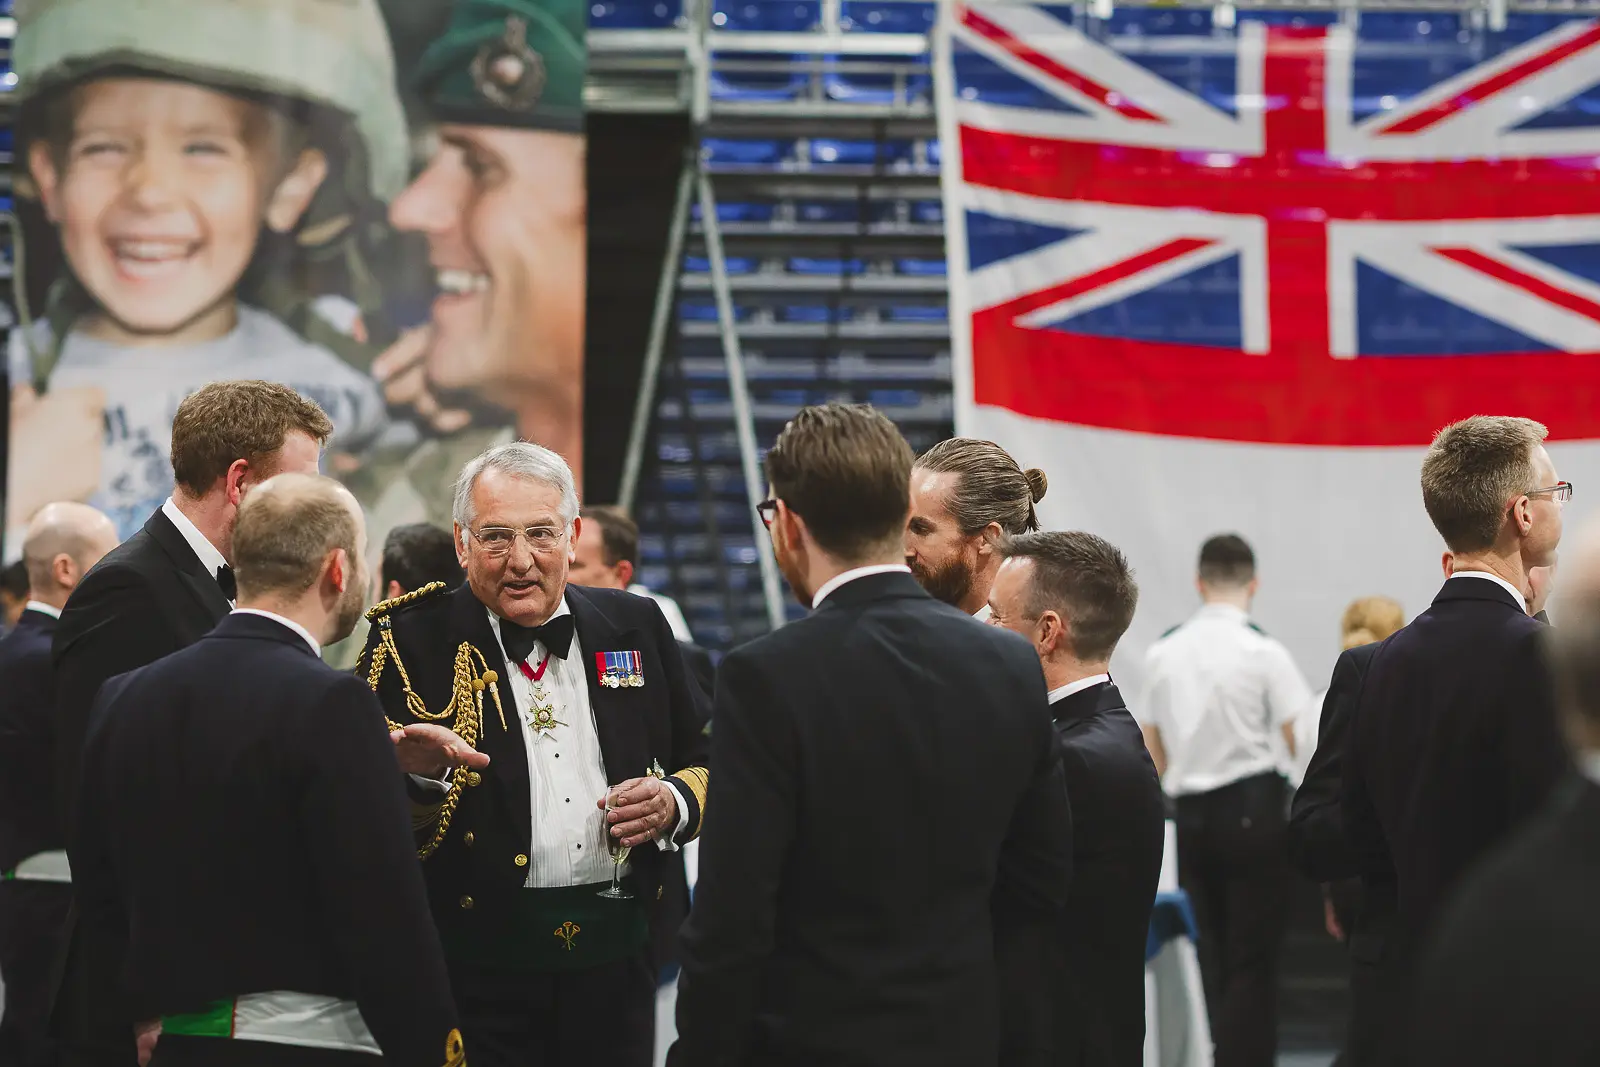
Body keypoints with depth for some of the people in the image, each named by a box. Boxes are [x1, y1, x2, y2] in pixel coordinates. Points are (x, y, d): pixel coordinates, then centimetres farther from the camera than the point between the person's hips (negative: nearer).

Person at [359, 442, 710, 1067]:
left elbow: (706, 758, 17)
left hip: (615, 961, 3)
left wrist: (675, 801, -3)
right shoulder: (412, 639, -1)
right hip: (477, 964, -3)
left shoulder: (635, 627, 9)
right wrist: (420, 773, -28)